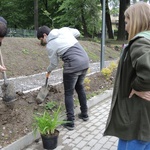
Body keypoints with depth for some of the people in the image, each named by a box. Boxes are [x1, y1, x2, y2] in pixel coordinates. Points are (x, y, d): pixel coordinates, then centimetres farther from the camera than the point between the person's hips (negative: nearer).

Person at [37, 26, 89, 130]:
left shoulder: (50, 45, -3)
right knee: (80, 87, 25)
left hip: (73, 66, -7)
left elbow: (54, 63, 7)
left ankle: (70, 122, 11)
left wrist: (49, 70, 27)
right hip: (85, 61, 7)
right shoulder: (64, 29, 9)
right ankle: (84, 114, 35)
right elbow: (77, 33, 22)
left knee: (69, 93, 8)